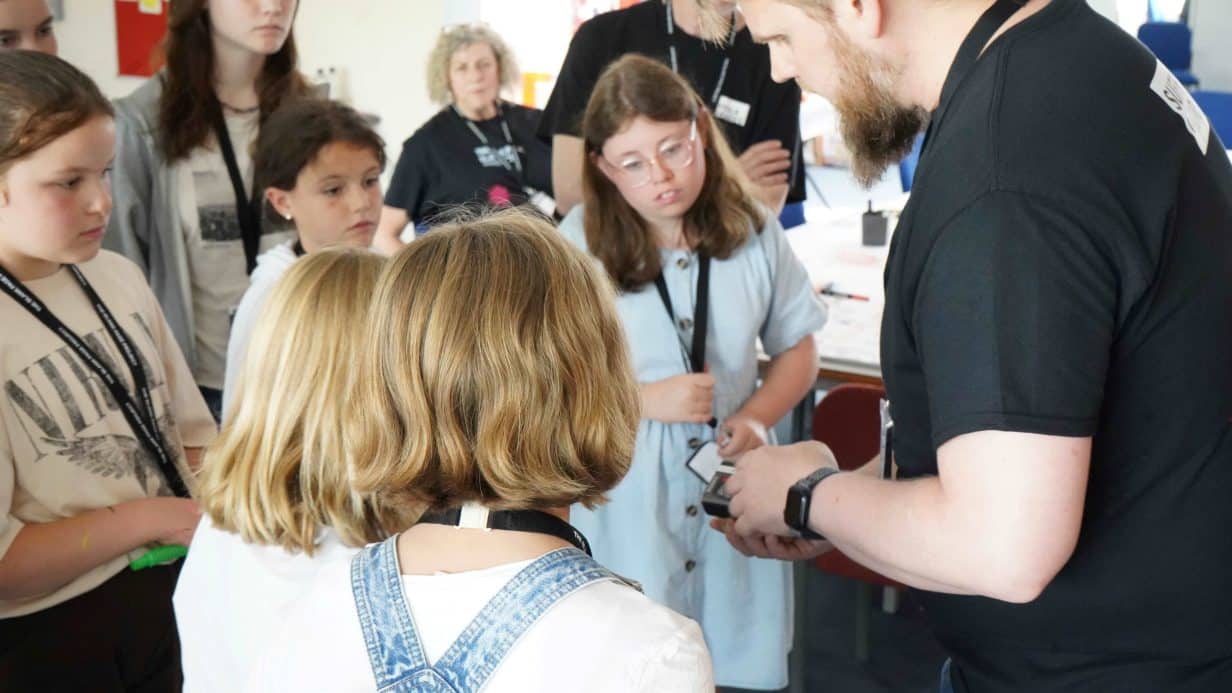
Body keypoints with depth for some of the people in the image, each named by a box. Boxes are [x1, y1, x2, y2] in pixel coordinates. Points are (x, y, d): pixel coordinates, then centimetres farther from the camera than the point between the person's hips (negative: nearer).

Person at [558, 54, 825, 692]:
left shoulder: (752, 232, -2)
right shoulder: (578, 247, -11)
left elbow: (797, 351, 9)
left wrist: (754, 420, -9)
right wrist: (645, 400, -18)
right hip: (624, 494, -2)